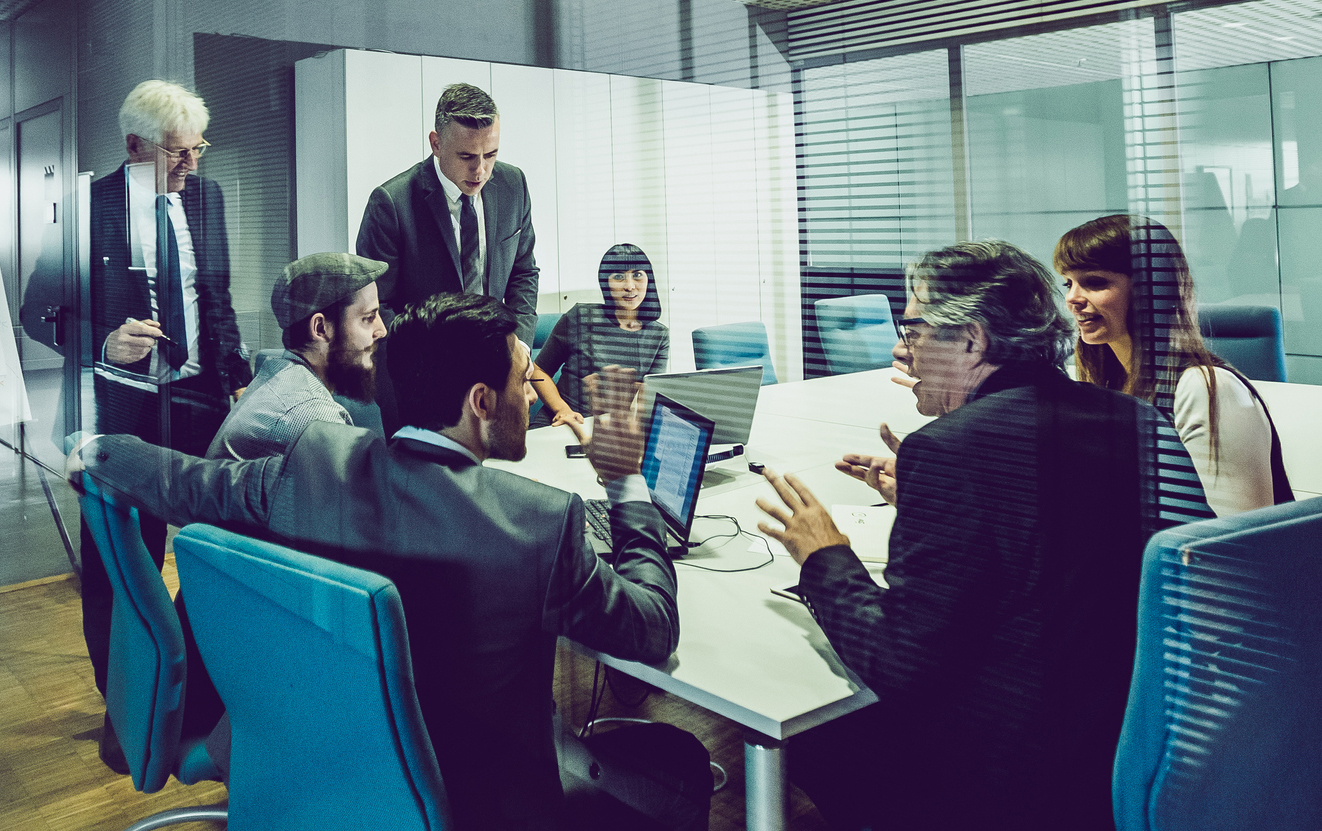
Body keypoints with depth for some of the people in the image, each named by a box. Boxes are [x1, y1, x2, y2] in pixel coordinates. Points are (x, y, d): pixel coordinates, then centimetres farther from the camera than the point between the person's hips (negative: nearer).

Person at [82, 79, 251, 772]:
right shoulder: (92, 203, -6)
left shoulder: (206, 196, 9)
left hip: (200, 398, 4)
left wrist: (239, 376, 6)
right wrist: (104, 343, -22)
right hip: (123, 402, -3)